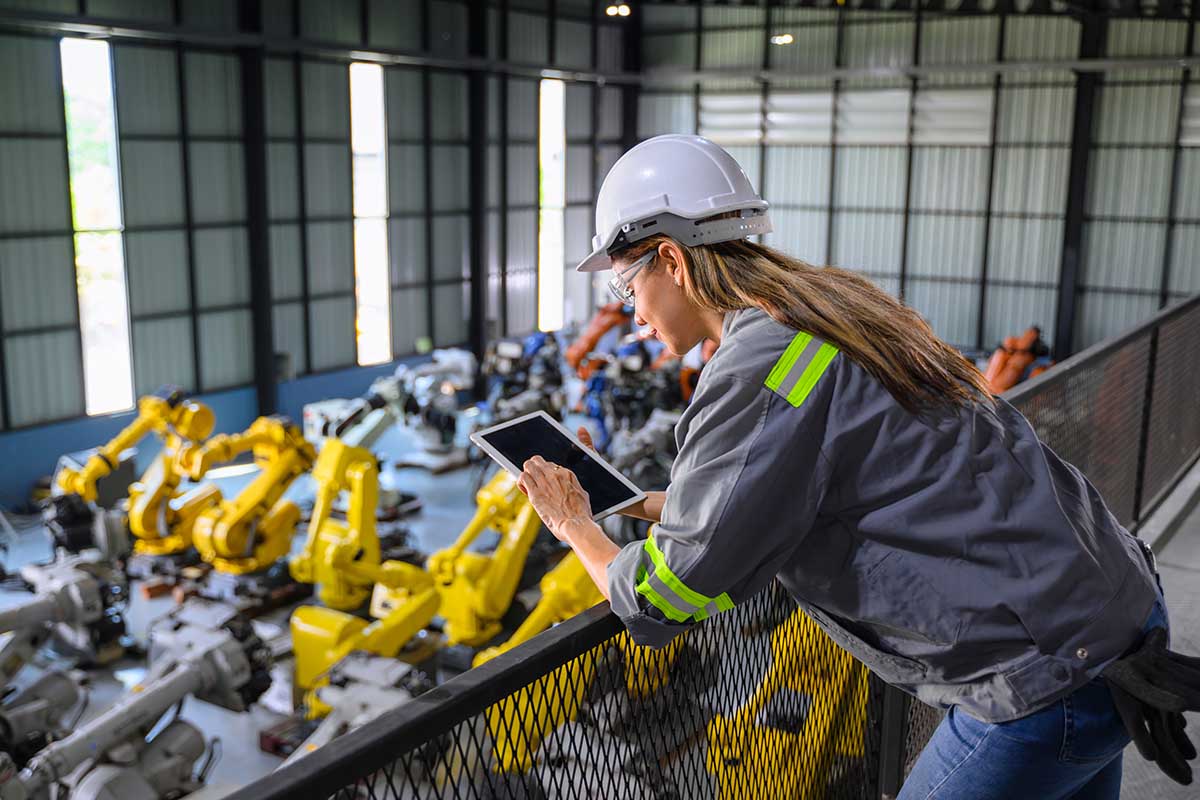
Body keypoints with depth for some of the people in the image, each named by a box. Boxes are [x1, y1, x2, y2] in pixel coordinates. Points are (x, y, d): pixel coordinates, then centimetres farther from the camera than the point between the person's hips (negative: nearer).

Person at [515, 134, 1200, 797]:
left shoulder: (754, 372, -21)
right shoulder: (827, 304, 8)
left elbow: (659, 607, -15)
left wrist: (576, 526, 5)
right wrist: (629, 506, 22)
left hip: (1052, 675, -9)